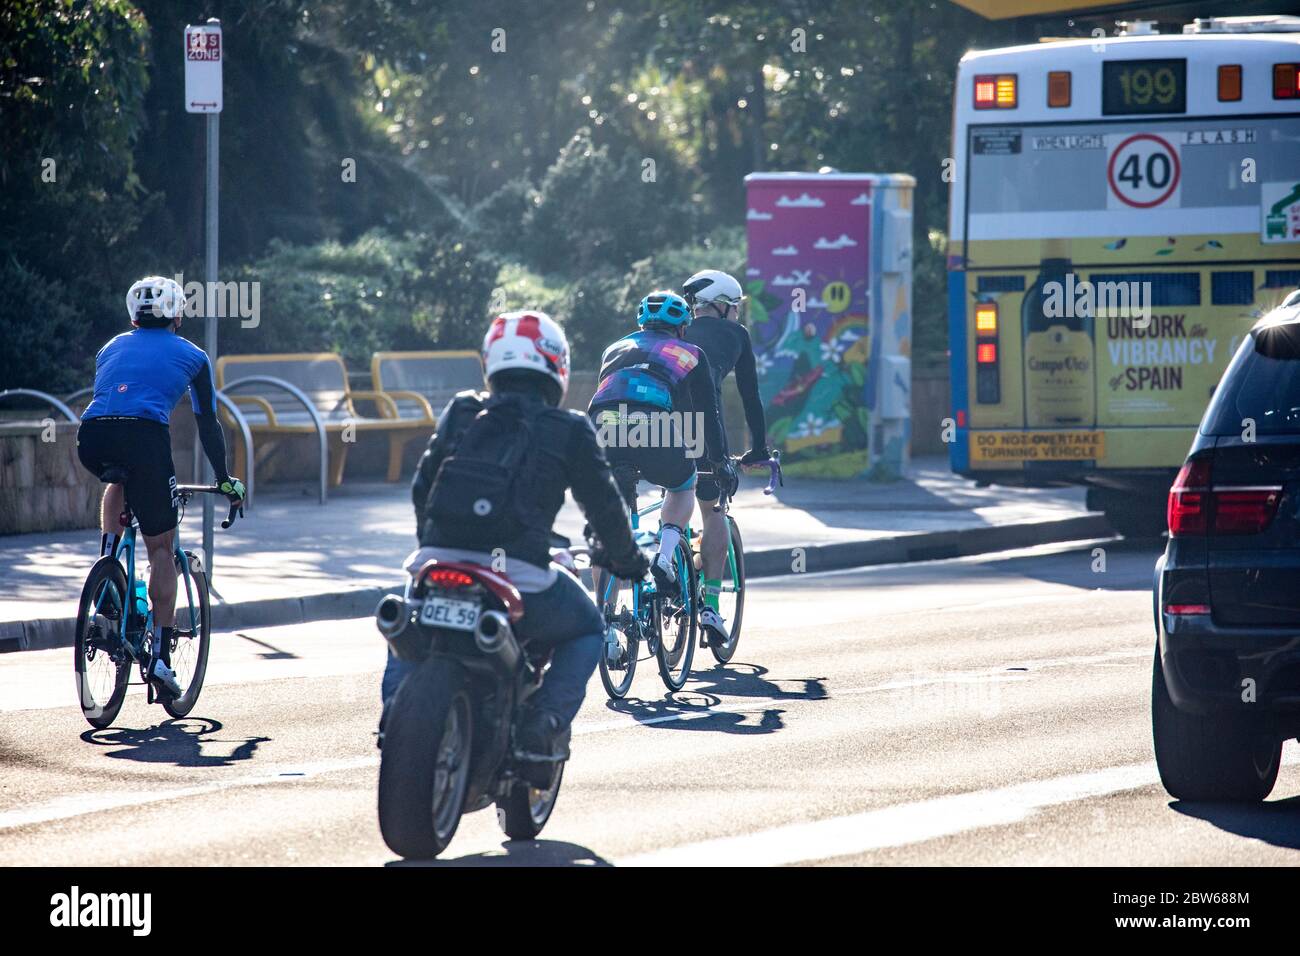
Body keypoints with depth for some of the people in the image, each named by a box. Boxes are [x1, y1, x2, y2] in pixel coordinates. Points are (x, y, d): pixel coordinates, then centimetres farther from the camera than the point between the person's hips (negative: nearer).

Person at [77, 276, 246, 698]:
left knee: (118, 482, 39)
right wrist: (224, 480, 34)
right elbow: (208, 423, 23)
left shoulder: (112, 347, 31)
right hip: (144, 437, -3)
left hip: (92, 440, 3)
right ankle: (161, 655, 0)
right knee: (161, 547, 8)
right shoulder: (190, 355, 22)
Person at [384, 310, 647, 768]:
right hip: (520, 580, -3)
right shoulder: (569, 430, 5)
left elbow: (422, 486, 20)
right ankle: (544, 720, 4)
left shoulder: (460, 413, 13)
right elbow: (603, 505, 12)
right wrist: (627, 559, 31)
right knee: (586, 630, 26)